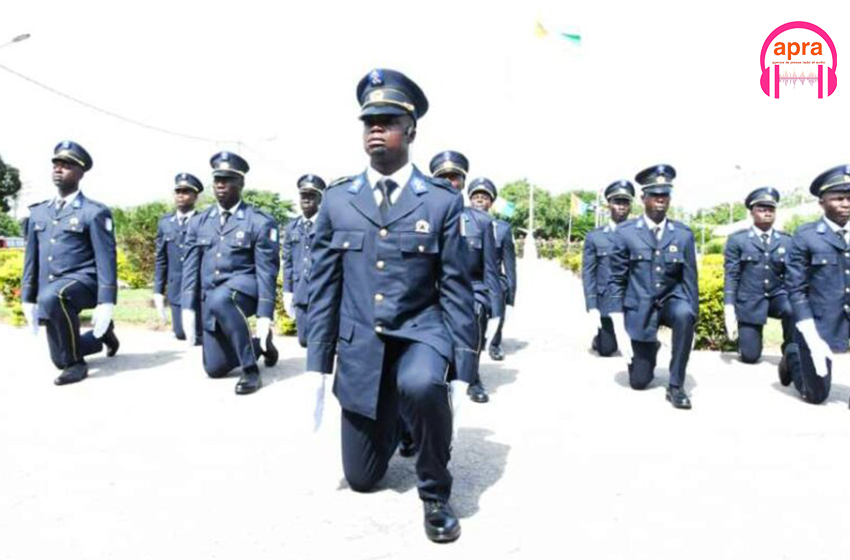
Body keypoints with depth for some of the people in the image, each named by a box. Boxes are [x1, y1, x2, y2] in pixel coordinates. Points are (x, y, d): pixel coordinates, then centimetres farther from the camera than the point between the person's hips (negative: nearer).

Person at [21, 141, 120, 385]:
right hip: (49, 290, 6)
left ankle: (76, 363, -22)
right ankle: (102, 334, 38)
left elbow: (106, 259, -12)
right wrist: (28, 300, 11)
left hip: (82, 281, -6)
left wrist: (106, 303, -20)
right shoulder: (38, 212, 12)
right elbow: (31, 258, 15)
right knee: (59, 359, 8)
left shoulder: (95, 212, -6)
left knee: (51, 297, -41)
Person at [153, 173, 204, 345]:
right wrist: (158, 290, 7)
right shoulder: (165, 223, 9)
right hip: (176, 290, 4)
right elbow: (161, 260, 11)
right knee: (181, 333, 6)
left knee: (199, 334, -1)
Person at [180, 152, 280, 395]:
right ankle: (261, 345, 33)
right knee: (214, 368, 6)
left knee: (219, 299, -41)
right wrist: (188, 308, -1)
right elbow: (191, 267, 8)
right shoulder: (198, 222, 7)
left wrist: (264, 316, -18)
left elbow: (267, 271, -12)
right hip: (210, 300, 6)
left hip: (245, 288, -5)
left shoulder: (260, 222, -8)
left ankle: (251, 370, -26)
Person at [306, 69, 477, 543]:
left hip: (420, 334, -2)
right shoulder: (337, 200, 1)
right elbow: (324, 288, 3)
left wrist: (463, 372, -11)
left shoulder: (443, 201, -6)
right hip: (360, 349, 3)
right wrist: (318, 364, 0)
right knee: (362, 478, 11)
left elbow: (456, 289, -6)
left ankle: (436, 493, -9)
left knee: (421, 385, -39)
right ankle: (397, 422, 46)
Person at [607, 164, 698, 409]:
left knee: (685, 314, -37)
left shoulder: (684, 234, -3)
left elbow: (689, 280, 0)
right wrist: (620, 330, -12)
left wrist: (690, 320, -10)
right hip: (639, 309, -1)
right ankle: (650, 349, 39)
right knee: (638, 382, 2)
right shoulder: (625, 232, -8)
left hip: (671, 300, 1)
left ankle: (676, 385, -20)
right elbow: (616, 281, -7)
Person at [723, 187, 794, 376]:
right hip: (749, 302, -2)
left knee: (795, 311, -35)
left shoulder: (787, 241, 6)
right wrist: (729, 311, -14)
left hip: (778, 296, 2)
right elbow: (730, 276, -6)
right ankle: (743, 333, 30)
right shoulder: (737, 240, -2)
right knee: (750, 356, -6)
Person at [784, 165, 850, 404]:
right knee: (816, 395, 9)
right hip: (819, 325, -3)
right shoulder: (805, 236, -8)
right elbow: (796, 290, -12)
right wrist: (813, 340, -18)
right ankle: (793, 355, 37)